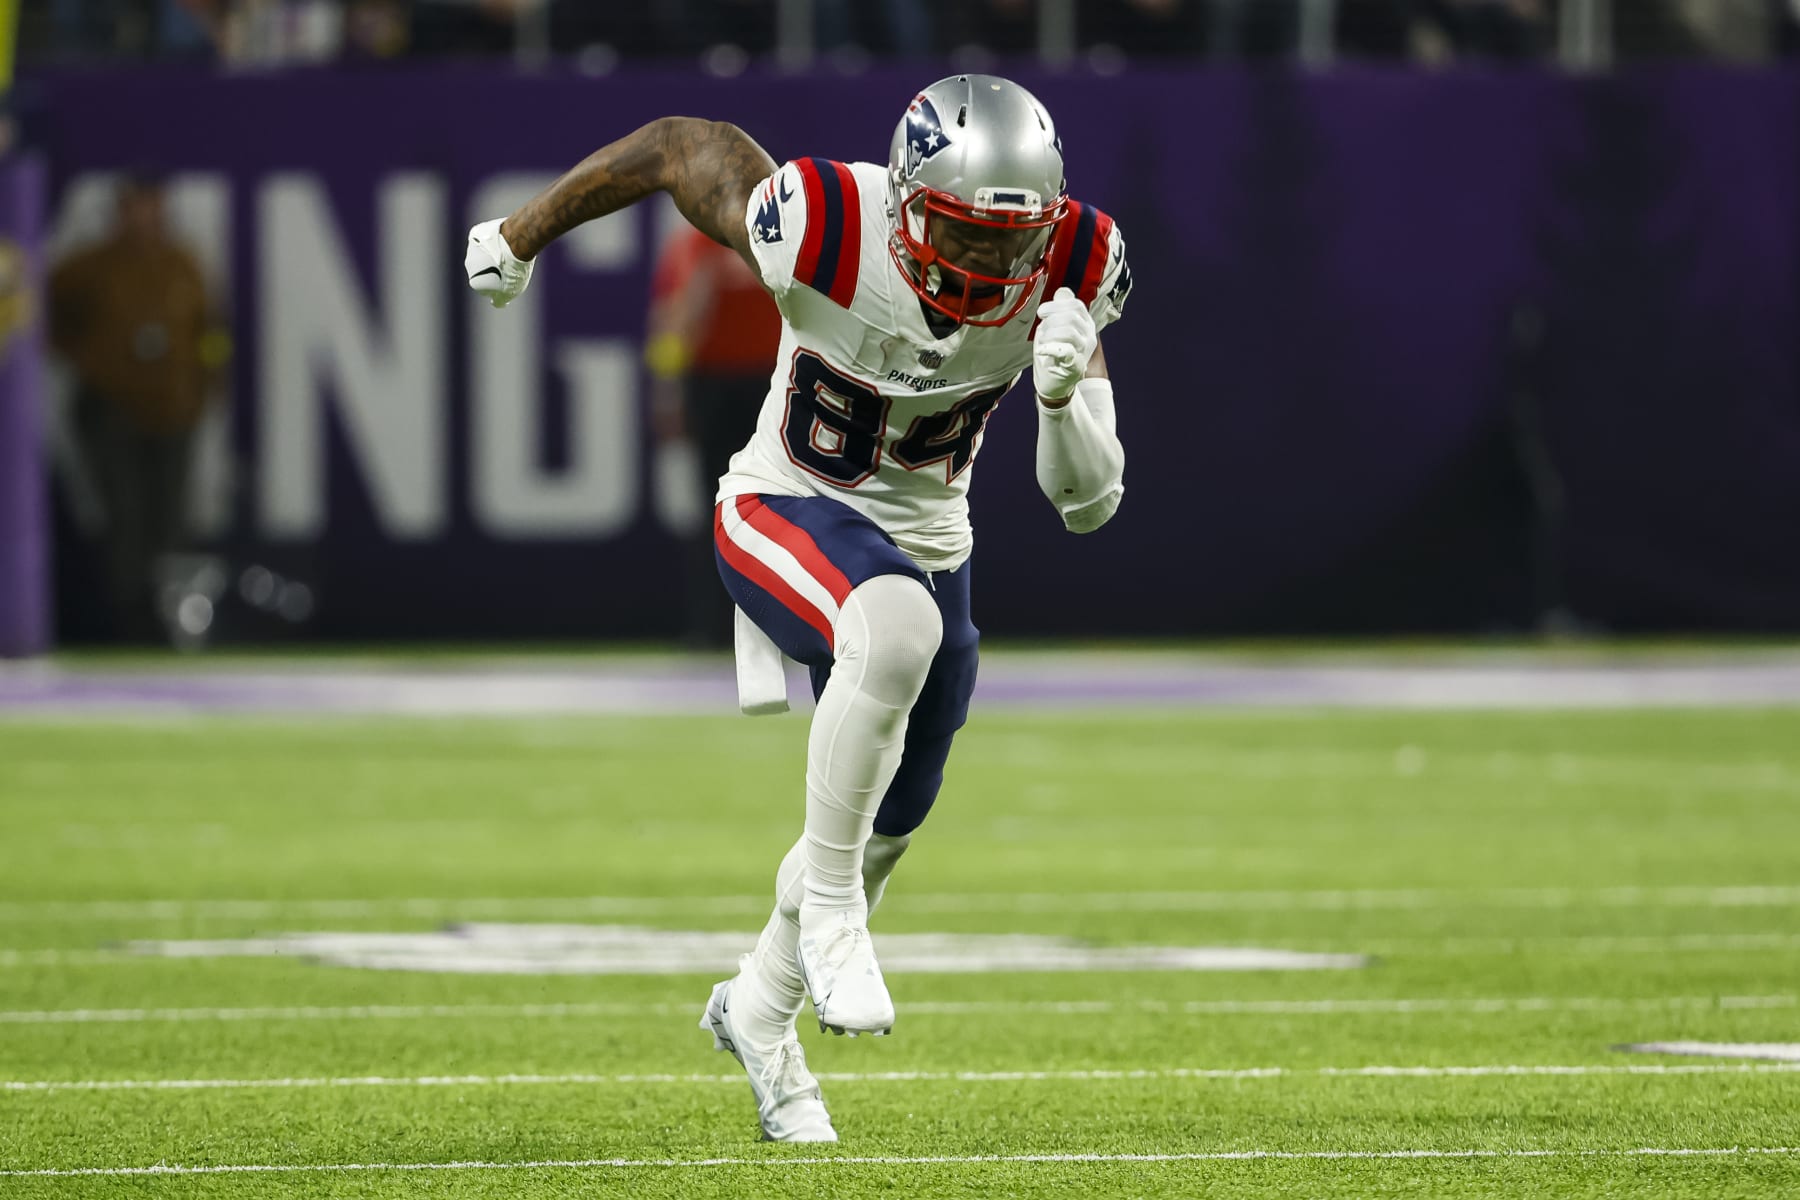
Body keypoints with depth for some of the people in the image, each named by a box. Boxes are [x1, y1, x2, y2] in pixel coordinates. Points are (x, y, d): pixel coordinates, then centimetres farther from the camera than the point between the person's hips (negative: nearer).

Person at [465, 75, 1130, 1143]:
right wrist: (523, 236, 0)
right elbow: (678, 144, -13)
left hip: (929, 542, 5)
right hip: (788, 519, -5)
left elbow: (1088, 503, -17)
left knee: (885, 825, 19)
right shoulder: (823, 236, -32)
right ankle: (828, 905, -20)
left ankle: (760, 1009, 49)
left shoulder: (1067, 273, -21)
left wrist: (1065, 394, -38)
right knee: (899, 625, -39)